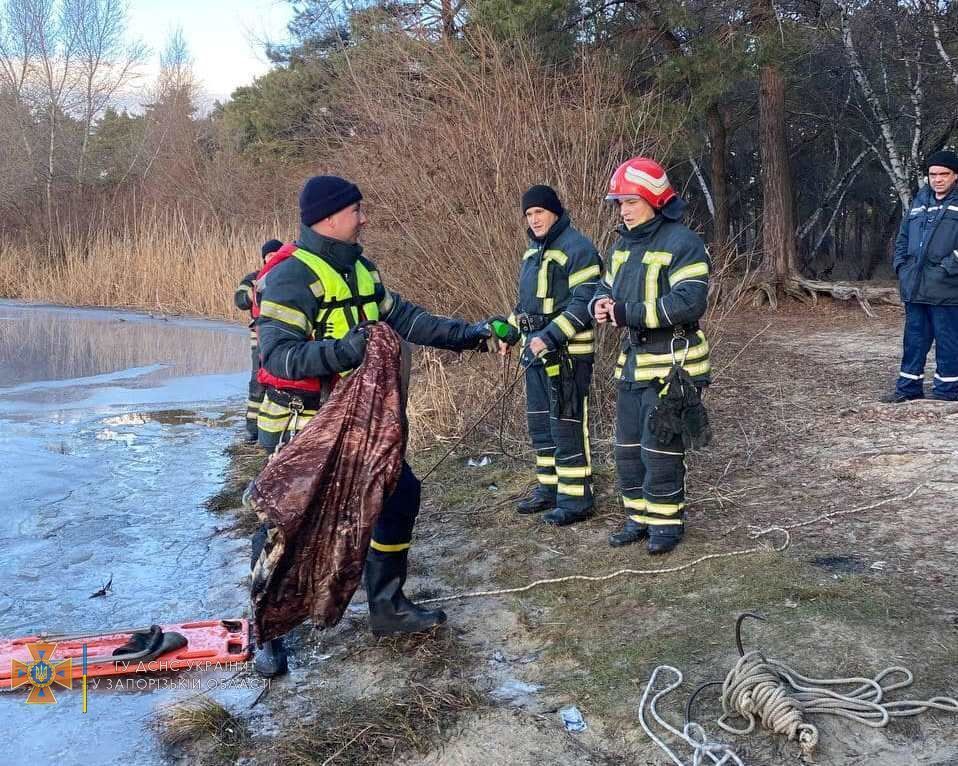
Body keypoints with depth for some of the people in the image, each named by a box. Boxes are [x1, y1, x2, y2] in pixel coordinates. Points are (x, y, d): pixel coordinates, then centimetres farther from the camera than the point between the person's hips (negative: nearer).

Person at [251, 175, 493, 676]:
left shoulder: (359, 269, 7)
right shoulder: (291, 276, -19)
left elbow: (403, 318, 13)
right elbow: (278, 354, -28)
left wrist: (465, 334, 9)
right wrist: (345, 350, -39)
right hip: (302, 428, -8)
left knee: (400, 495, 13)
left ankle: (387, 607, 28)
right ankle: (268, 632, 19)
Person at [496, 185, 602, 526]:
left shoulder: (577, 248, -13)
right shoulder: (533, 250, 16)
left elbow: (584, 303, -20)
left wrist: (550, 337, -25)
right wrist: (509, 334, 15)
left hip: (567, 352, -9)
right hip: (536, 349, 9)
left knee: (567, 426, -6)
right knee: (540, 424, 15)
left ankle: (575, 500, 2)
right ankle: (549, 489, 27)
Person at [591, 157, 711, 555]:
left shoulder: (682, 243, -15)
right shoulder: (622, 245, 12)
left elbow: (689, 301, -25)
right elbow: (606, 286, 20)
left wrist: (627, 313, -26)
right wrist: (601, 303, -7)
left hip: (671, 363, -8)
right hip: (632, 361, 8)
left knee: (660, 449, -2)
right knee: (628, 447, 13)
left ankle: (667, 522, 14)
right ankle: (639, 518, 26)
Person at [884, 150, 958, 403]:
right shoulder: (920, 201, 16)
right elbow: (903, 237, 22)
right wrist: (902, 265, 10)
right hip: (914, 287, 6)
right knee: (914, 338, 12)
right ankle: (909, 386, 21)